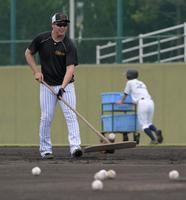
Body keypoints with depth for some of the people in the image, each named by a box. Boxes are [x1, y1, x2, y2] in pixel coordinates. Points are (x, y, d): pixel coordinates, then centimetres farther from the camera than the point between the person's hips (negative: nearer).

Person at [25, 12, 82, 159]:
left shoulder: (69, 45, -15)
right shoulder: (41, 39, -7)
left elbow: (70, 68, -24)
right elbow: (28, 53, 8)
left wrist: (63, 87, -37)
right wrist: (36, 71, -4)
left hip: (66, 85, -1)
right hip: (47, 85, 1)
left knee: (71, 115, -13)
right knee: (46, 117, 0)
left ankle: (75, 147, -19)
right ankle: (45, 149, 10)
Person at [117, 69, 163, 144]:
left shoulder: (130, 82, 13)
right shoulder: (141, 83, 30)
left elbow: (126, 94, 23)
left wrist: (121, 101, 43)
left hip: (142, 102, -6)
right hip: (150, 102, 6)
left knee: (143, 124, -1)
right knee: (148, 123, 15)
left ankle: (153, 139, -18)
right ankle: (156, 131, -16)